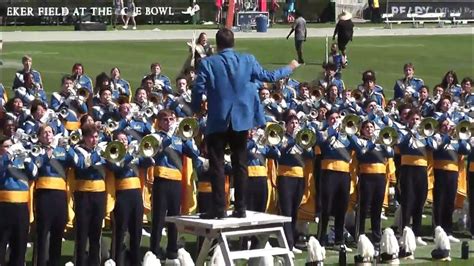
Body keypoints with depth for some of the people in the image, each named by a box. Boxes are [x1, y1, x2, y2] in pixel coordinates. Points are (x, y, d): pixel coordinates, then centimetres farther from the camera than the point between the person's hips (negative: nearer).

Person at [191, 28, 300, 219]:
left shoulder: (208, 63, -8)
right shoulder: (247, 60, 0)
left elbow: (199, 90, -10)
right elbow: (268, 76, 9)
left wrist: (196, 110, 9)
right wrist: (289, 68, 27)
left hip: (218, 121, -3)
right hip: (241, 119, 3)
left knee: (217, 165, 1)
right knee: (240, 164, 10)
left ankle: (219, 208, -3)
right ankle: (240, 207, 10)